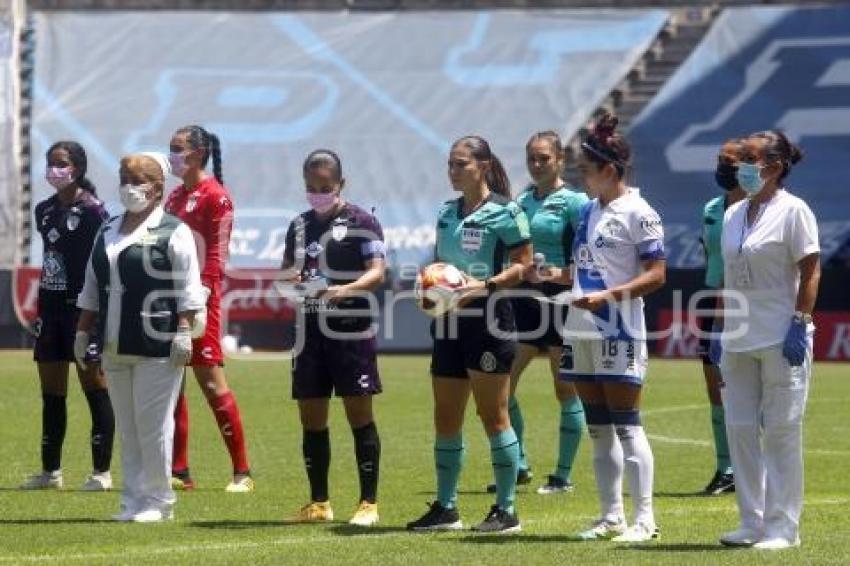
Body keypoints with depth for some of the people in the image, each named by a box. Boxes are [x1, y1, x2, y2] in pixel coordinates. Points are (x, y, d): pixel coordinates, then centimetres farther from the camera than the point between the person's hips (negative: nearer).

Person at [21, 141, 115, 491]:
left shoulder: (92, 211, -9)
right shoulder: (44, 210, 13)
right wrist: (41, 310, 17)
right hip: (51, 305, 8)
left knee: (95, 388, -3)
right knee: (51, 392, 10)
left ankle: (102, 471, 0)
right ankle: (51, 471, 17)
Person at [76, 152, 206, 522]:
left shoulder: (172, 231, -3)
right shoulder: (108, 234, 16)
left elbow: (188, 288, -8)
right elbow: (91, 290, 21)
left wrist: (183, 332, -14)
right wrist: (83, 331, 17)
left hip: (157, 348, -6)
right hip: (115, 347, 6)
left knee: (153, 424, -5)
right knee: (126, 425, 8)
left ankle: (158, 500, 3)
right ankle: (134, 500, 13)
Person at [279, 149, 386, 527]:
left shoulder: (360, 222, -4)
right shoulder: (299, 225, 14)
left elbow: (378, 272, -11)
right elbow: (287, 268, 20)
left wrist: (347, 289, -30)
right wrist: (288, 278, -5)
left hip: (350, 330, -6)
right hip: (310, 330, 6)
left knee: (360, 415, -3)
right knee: (311, 418, 7)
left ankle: (369, 503, 0)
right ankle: (319, 503, 16)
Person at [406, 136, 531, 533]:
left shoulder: (504, 212, -7)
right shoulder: (446, 213, 14)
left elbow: (523, 264, -9)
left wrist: (485, 285, -21)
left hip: (488, 319, -7)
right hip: (449, 321, 7)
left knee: (493, 416, -4)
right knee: (445, 419, 9)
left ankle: (505, 511, 2)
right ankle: (445, 508, 16)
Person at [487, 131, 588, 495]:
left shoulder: (574, 202, -6)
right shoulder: (521, 201, 12)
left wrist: (562, 274, -24)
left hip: (559, 299, -6)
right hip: (523, 299, 6)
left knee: (566, 391, 1)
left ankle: (563, 475, 7)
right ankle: (517, 465, 13)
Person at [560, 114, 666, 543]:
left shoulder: (638, 213, -9)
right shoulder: (588, 210, 15)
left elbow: (656, 275, -14)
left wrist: (609, 295, -22)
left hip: (619, 332, -8)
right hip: (582, 331, 8)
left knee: (626, 427, -7)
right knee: (599, 430, 9)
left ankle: (644, 519, -4)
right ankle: (610, 517, 14)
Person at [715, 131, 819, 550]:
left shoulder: (792, 211, -6)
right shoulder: (734, 215, 14)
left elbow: (811, 271, -10)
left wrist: (800, 323, -17)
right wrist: (720, 332, 14)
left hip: (781, 340, -7)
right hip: (739, 341, 7)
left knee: (781, 432, -3)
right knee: (739, 428, 6)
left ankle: (782, 527, 2)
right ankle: (752, 522, 14)